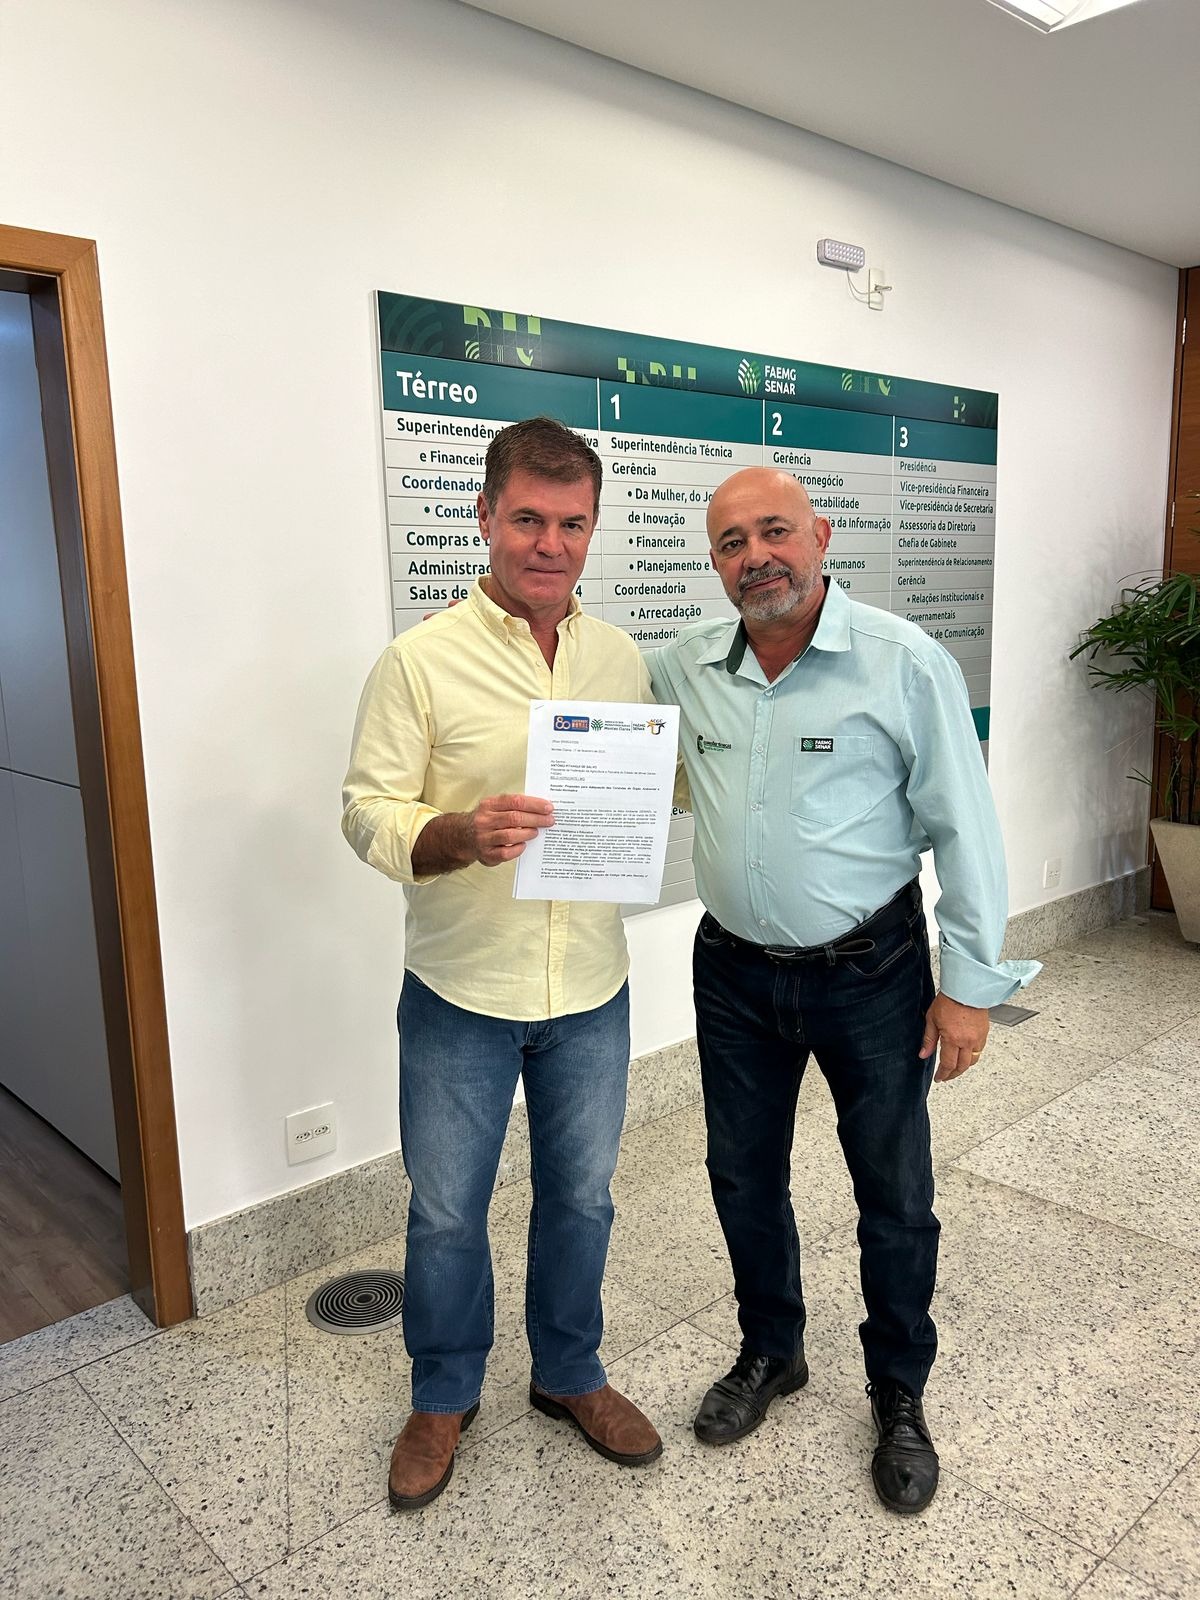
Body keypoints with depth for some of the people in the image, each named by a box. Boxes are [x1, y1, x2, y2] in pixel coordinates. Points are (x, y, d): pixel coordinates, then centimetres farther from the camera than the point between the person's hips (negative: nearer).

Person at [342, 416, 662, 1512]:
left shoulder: (621, 658, 3)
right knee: (447, 1211, 14)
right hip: (462, 991, -3)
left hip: (590, 989, 3)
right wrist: (463, 834, -30)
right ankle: (445, 1396, 41)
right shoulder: (421, 660, -10)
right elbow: (368, 814, -11)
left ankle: (570, 1374, 45)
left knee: (580, 1197, 19)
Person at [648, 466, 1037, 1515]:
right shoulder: (687, 665, -2)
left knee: (895, 1195, 12)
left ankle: (900, 1396, 37)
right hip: (735, 973, 4)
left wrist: (971, 984, -9)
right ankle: (770, 1353, 44)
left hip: (869, 974, -3)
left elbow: (965, 830, -10)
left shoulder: (907, 665, -14)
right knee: (744, 1177, 18)